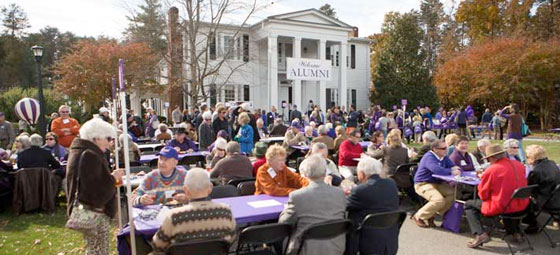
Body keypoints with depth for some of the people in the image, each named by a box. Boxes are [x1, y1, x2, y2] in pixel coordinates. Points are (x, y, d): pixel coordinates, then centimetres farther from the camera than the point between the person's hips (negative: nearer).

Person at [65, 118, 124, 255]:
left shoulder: (79, 152, 12)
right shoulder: (90, 156, -22)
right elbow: (97, 190, -27)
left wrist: (111, 178, 9)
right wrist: (113, 178, -13)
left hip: (86, 212, 10)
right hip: (94, 213, -10)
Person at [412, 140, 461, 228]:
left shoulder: (444, 157, 9)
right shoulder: (429, 157, -19)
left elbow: (452, 166, 11)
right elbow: (437, 170, -35)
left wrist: (456, 169, -14)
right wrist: (451, 172, -24)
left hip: (437, 183, 9)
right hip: (423, 184, -9)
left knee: (453, 193, -11)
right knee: (439, 200, -29)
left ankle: (431, 216, 0)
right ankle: (418, 217, -7)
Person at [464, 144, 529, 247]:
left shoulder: (491, 170, -18)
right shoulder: (519, 165, -1)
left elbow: (483, 195, -7)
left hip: (501, 208, -6)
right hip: (521, 206, 7)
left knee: (468, 205, 10)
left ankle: (480, 234, -6)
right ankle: (515, 232, 37)